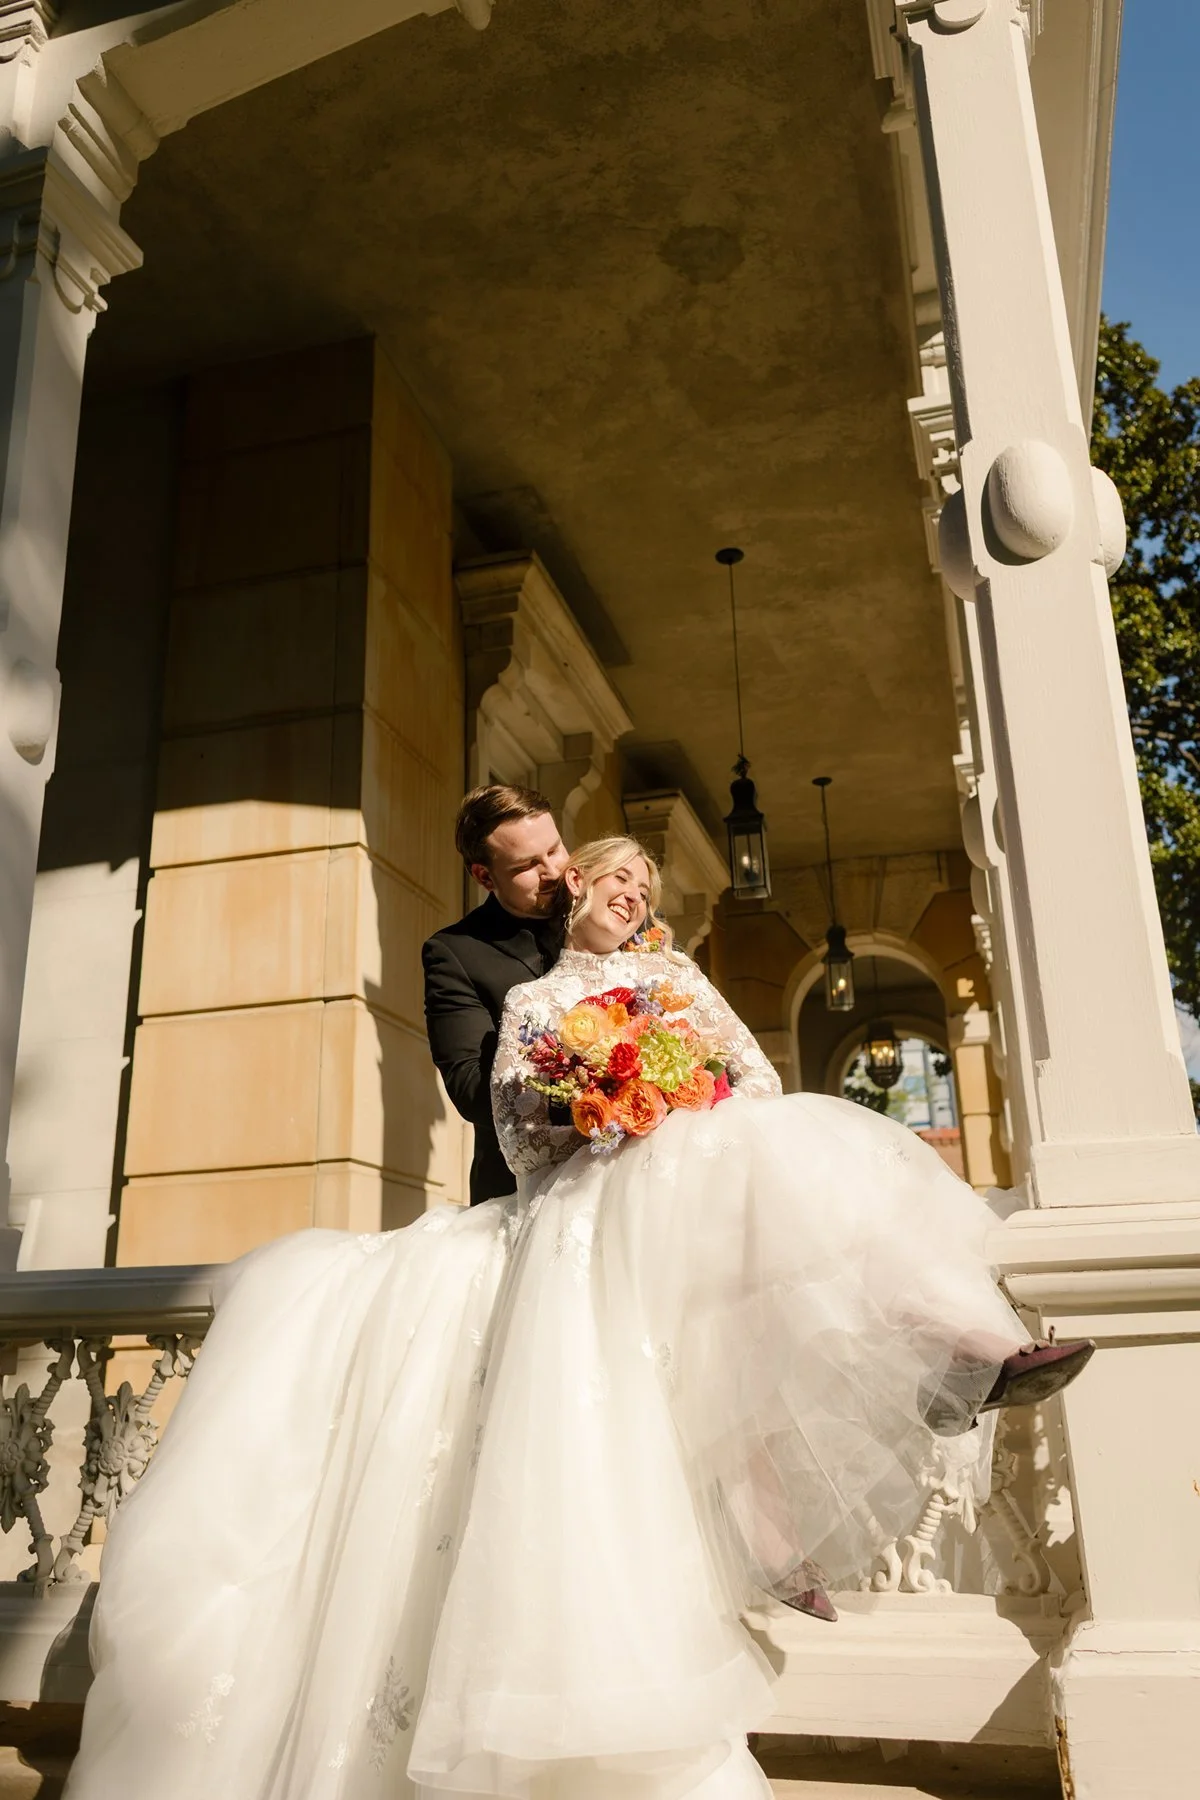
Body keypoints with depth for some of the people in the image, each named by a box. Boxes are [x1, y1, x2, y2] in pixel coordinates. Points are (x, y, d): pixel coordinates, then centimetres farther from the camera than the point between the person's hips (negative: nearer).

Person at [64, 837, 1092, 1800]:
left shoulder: (675, 975, 25)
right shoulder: (531, 1003, 22)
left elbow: (761, 1082, 15)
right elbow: (516, 1132, 10)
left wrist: (687, 1122, -5)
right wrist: (590, 1105, -10)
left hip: (685, 1198, 1)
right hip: (573, 1215, 0)